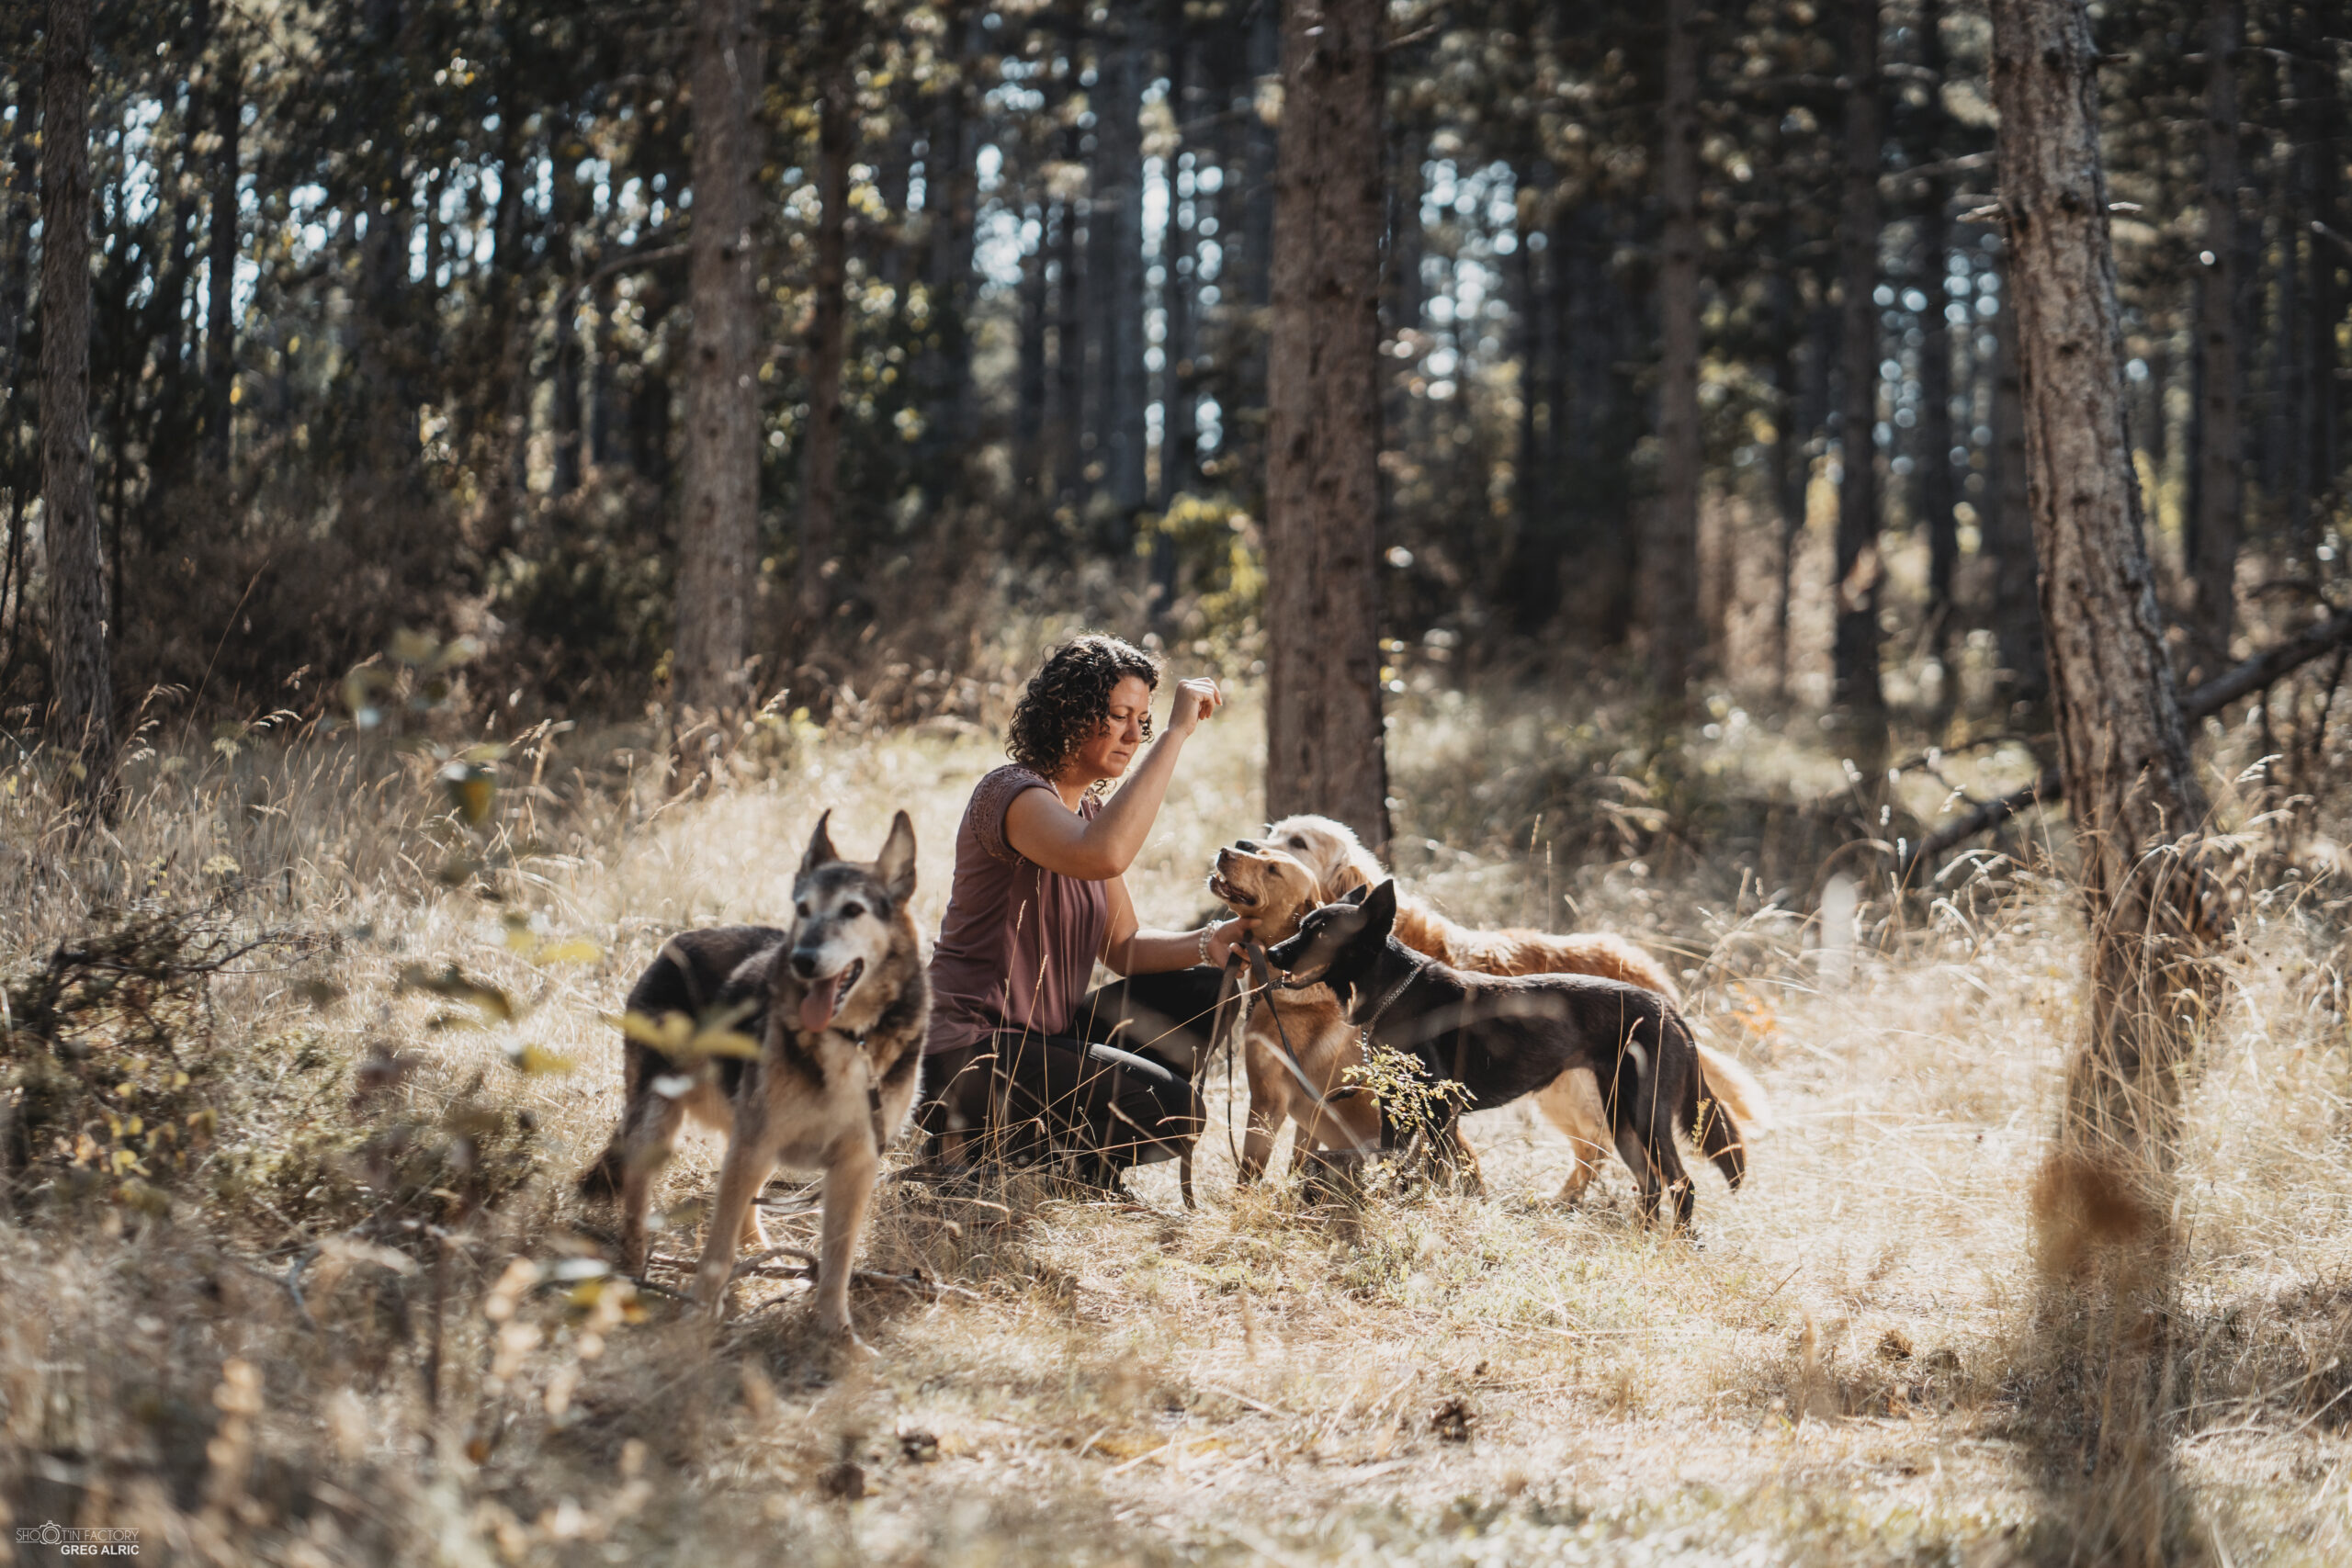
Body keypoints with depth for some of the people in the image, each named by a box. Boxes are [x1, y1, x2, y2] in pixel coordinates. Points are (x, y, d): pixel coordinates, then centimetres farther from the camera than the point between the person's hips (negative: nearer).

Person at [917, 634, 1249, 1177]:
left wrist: (1218, 940, -5)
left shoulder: (1091, 811, 16)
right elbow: (1103, 856, -37)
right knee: (1168, 1107, -22)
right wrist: (1177, 732, -31)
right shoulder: (1011, 794, -15)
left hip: (1043, 1039, 10)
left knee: (1208, 994, 5)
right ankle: (981, 1151, -5)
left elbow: (1124, 946, 14)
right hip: (966, 1054, -10)